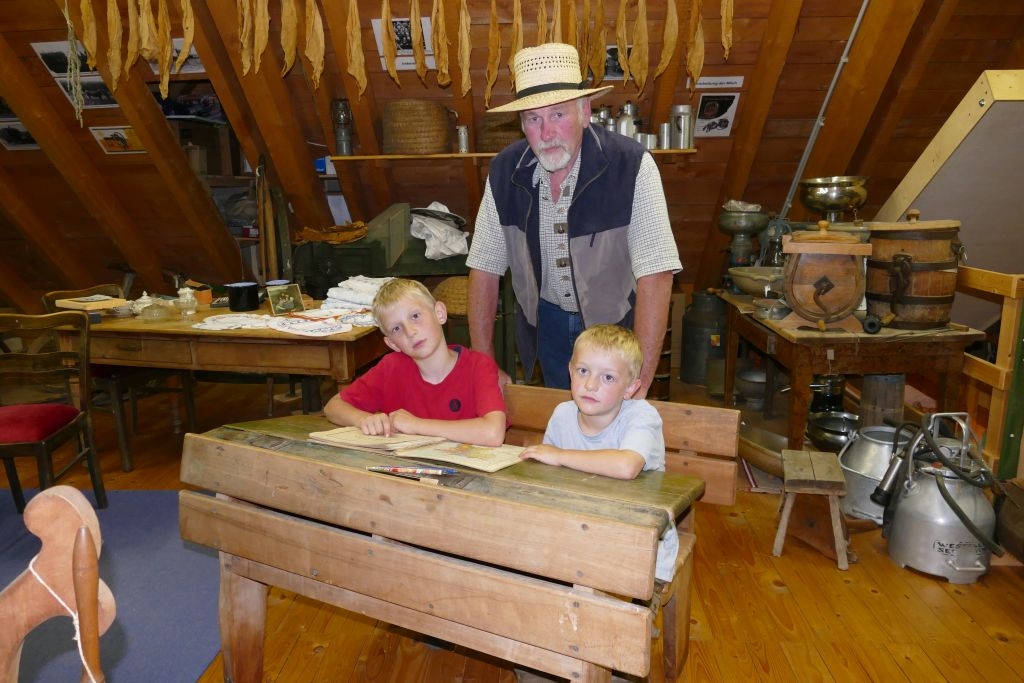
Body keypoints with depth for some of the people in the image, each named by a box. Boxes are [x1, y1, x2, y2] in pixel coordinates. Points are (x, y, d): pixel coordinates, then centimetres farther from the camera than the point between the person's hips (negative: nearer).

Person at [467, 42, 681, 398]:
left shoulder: (632, 166, -25)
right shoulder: (504, 171, -13)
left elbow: (655, 276, -29)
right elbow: (485, 269, -8)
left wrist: (639, 383, -33)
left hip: (614, 320, -3)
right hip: (545, 321, 3)